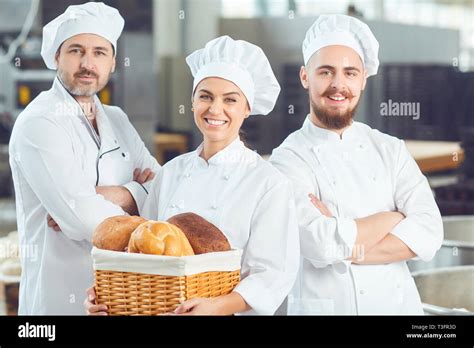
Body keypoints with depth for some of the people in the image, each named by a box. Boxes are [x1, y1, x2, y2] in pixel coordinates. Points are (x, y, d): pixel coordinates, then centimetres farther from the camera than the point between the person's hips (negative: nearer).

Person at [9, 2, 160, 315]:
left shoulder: (117, 120, 11)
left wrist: (120, 195, -16)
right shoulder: (38, 124, -14)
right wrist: (137, 195, -7)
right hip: (63, 299, -7)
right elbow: (85, 219, -23)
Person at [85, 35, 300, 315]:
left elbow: (274, 274, -14)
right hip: (164, 309, 4)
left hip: (233, 312, -4)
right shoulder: (171, 174, 5)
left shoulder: (270, 182, -9)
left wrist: (219, 306, -29)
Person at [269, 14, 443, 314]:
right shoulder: (288, 159, -9)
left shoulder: (391, 149, 1)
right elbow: (319, 245, -23)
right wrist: (395, 217, -10)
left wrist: (343, 245, -19)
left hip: (399, 304, 3)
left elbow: (428, 234, -10)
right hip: (325, 306, -3)